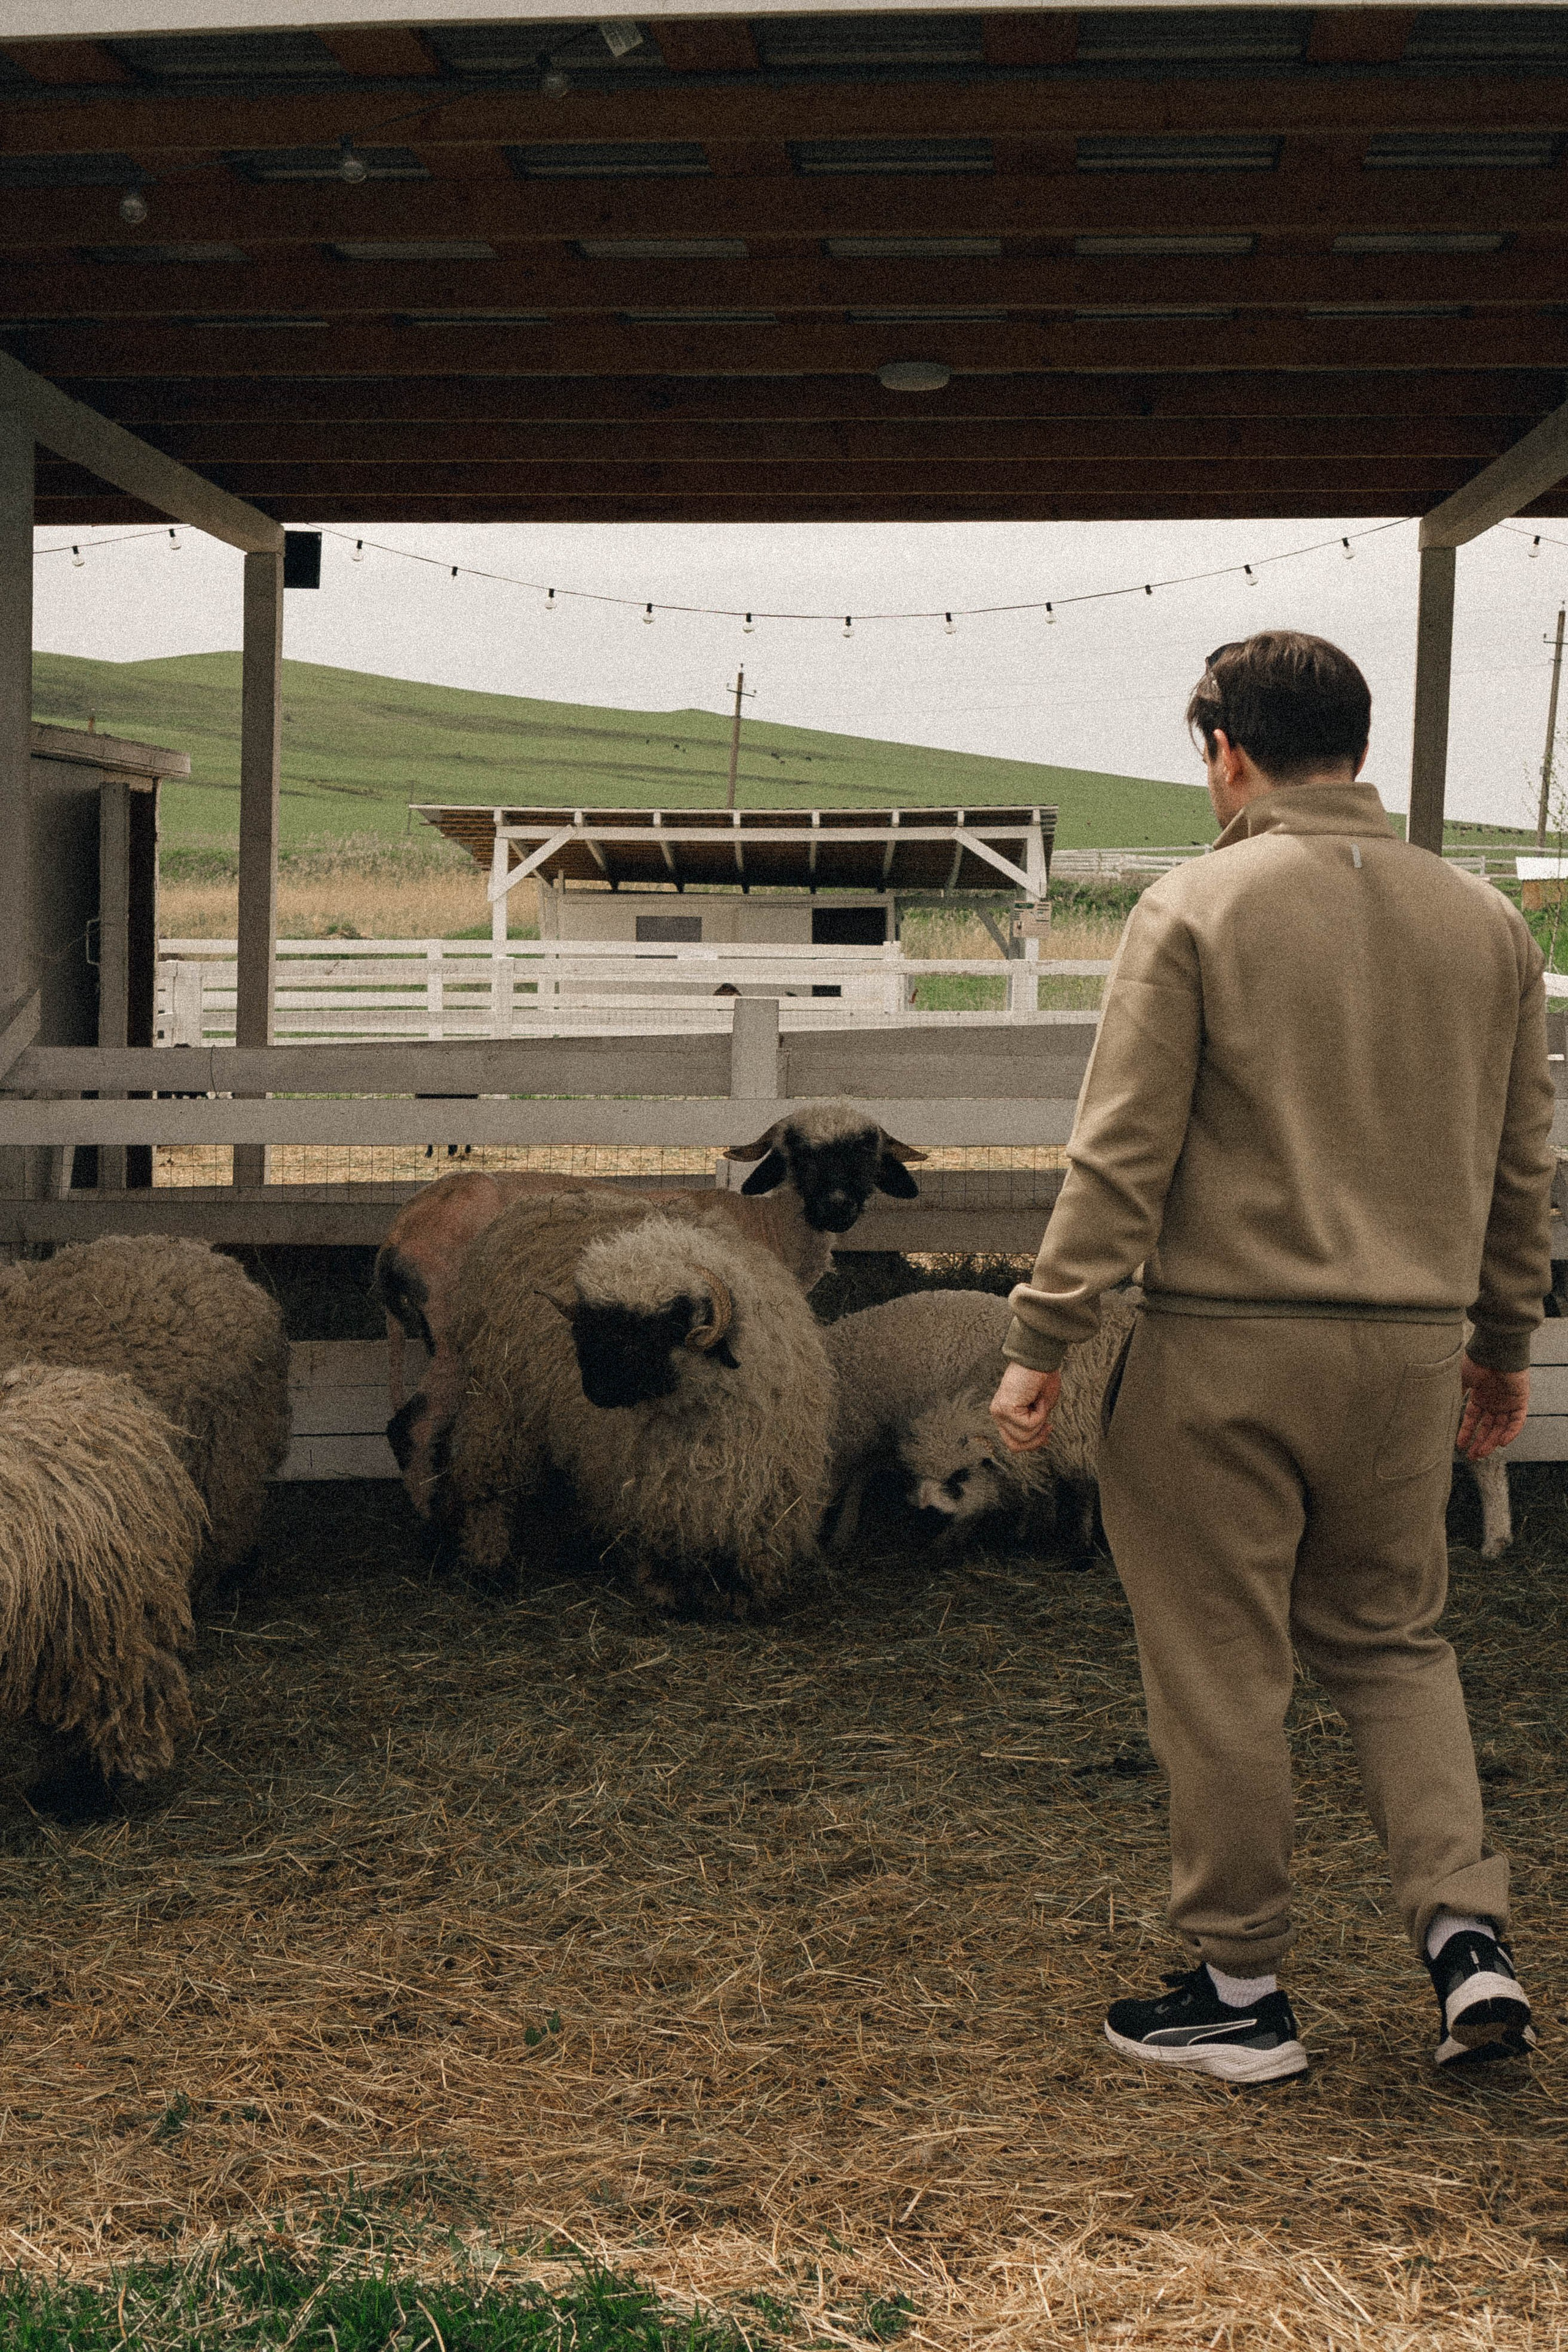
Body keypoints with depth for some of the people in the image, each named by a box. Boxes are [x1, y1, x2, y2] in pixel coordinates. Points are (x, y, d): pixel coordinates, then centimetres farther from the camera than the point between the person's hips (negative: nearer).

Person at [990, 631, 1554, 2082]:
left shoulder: (1197, 911, -7)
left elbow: (1121, 1153, -11)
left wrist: (1043, 1342, -7)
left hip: (1226, 1349, -5)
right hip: (1415, 1348, 5)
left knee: (1222, 1675, 6)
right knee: (1392, 1641, 21)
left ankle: (1241, 1991, 17)